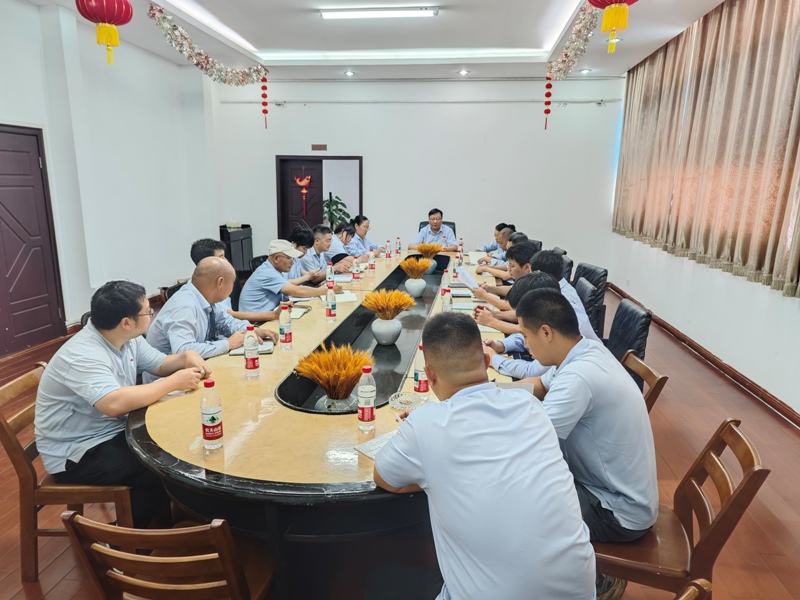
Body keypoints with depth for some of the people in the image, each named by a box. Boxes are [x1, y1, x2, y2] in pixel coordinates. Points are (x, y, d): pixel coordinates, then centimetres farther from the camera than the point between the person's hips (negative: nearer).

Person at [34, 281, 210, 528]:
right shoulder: (82, 356, -30)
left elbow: (160, 364, 11)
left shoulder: (128, 338, -2)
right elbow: (115, 403, -44)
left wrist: (187, 356, -12)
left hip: (113, 432, 9)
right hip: (74, 453, -8)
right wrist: (174, 382, -34)